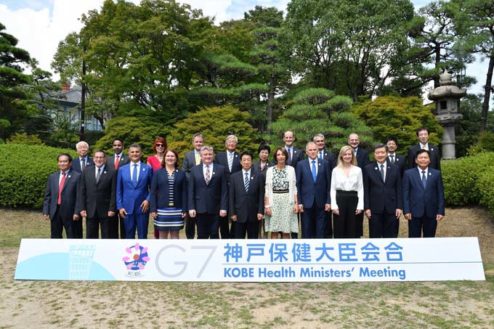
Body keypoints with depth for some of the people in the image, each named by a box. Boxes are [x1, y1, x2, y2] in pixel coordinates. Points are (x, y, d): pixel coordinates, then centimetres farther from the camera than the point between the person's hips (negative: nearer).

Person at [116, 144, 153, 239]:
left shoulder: (147, 168, 3)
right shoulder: (122, 169, 7)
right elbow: (119, 190, 8)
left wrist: (148, 200, -9)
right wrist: (120, 206, 0)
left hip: (142, 207, -1)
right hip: (127, 208, 1)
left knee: (142, 236, 4)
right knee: (129, 236, 10)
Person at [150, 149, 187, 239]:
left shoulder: (181, 173, 6)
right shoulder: (157, 173, 5)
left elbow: (184, 193, 4)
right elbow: (153, 192, 2)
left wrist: (184, 209, -1)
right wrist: (153, 209, -5)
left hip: (177, 210, 1)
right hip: (161, 210, -1)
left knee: (175, 235, 7)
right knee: (162, 235, 6)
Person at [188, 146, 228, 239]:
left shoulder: (221, 169, 4)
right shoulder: (194, 170, 7)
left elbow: (224, 190, 0)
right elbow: (191, 191, 4)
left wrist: (223, 207, -7)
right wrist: (191, 208, -4)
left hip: (215, 209, -1)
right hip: (200, 209, 1)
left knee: (214, 235, 6)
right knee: (201, 236, 8)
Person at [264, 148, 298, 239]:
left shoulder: (291, 169, 6)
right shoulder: (270, 170, 5)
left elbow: (294, 188, 6)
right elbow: (267, 189, 2)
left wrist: (296, 203, -2)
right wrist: (267, 205, -4)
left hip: (288, 202, 0)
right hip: (274, 202, 0)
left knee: (286, 231, 2)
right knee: (274, 231, 2)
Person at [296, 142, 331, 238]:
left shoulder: (325, 163, 5)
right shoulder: (301, 164, 3)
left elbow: (329, 184, 4)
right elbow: (298, 185, 2)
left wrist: (328, 201, -1)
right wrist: (299, 202, -4)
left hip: (321, 202, 1)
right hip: (306, 202, -1)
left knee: (320, 230, 6)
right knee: (306, 230, 6)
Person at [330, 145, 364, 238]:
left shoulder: (358, 170, 4)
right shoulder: (336, 170, 3)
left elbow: (360, 189, 4)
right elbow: (333, 189, 3)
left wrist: (360, 205, -4)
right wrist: (334, 205, -6)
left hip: (353, 200, 1)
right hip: (340, 200, -1)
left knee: (353, 230, 6)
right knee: (339, 229, 4)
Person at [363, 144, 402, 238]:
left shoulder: (395, 169, 8)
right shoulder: (368, 169, 3)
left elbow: (399, 189, 6)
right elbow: (366, 190, 1)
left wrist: (399, 207, -2)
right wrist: (366, 207, -6)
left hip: (391, 208, 2)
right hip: (375, 208, -1)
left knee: (391, 237, 7)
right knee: (375, 236, 6)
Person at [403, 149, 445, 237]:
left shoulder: (436, 173, 6)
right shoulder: (408, 173, 2)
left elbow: (440, 193, 5)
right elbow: (405, 194, 0)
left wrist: (440, 211, -2)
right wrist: (406, 211, -7)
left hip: (431, 212, 1)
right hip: (414, 212, -1)